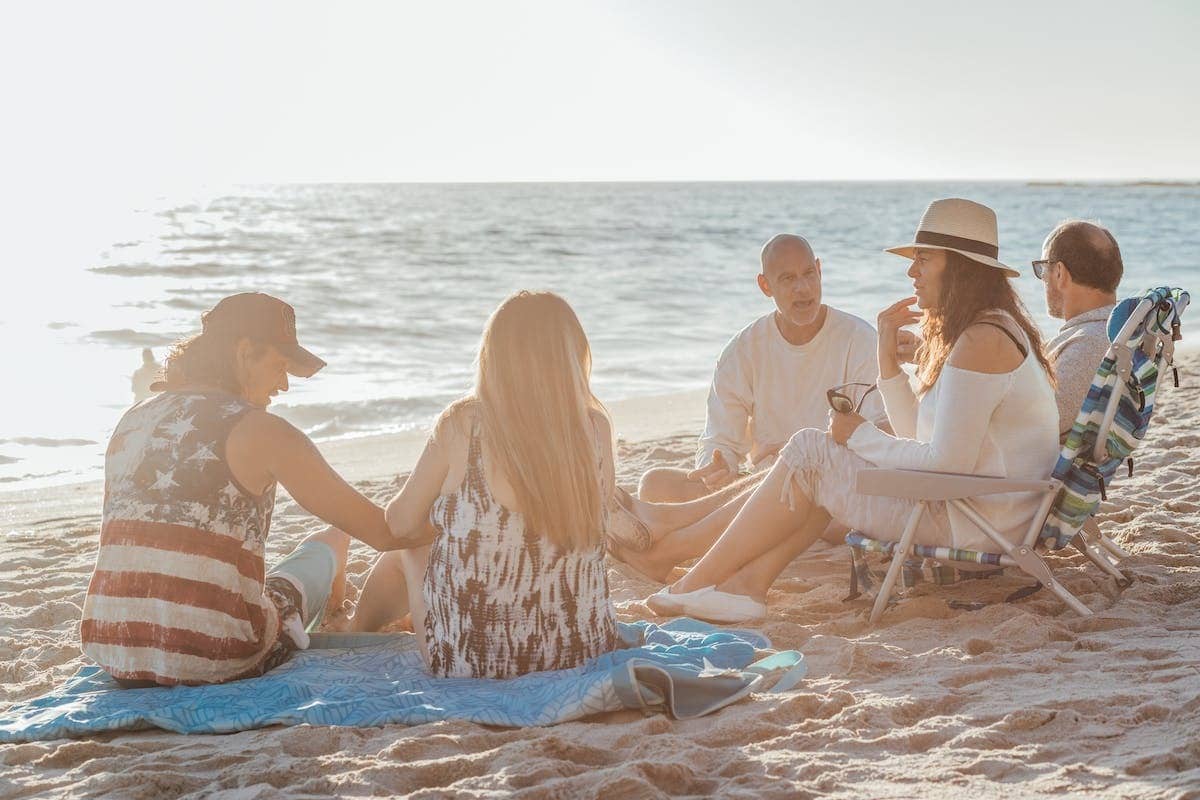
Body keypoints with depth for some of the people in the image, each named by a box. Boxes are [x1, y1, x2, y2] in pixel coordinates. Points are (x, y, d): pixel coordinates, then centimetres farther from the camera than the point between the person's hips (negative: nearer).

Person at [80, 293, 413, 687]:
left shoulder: (130, 423, 11)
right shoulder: (259, 431, -7)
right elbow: (383, 531, -5)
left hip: (110, 651, 6)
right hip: (213, 659, -6)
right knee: (328, 543, 26)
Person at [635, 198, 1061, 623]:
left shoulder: (981, 342, -18)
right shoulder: (989, 330, 16)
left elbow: (948, 464, -23)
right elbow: (919, 437, 13)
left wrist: (862, 436, -9)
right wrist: (887, 353, 5)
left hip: (973, 522, -11)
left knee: (810, 452, -8)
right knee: (824, 460, 12)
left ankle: (694, 585, 0)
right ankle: (750, 584, 2)